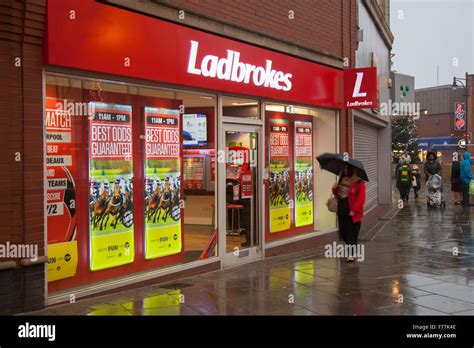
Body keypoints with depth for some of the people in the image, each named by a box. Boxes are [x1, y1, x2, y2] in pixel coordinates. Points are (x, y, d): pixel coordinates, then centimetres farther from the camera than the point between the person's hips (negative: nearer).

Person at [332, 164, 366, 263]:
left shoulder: (359, 183, -9)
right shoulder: (342, 180, 13)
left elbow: (361, 198, -14)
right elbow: (338, 195, 20)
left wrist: (354, 210, -19)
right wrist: (335, 189, -2)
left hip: (352, 213, -7)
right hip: (342, 211, 7)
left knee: (352, 232, -3)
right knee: (343, 232, 13)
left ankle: (351, 254, 5)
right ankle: (352, 249, 35)